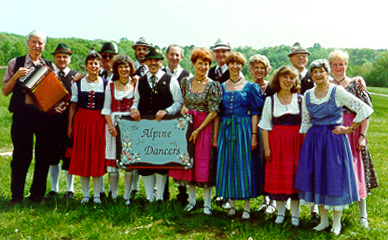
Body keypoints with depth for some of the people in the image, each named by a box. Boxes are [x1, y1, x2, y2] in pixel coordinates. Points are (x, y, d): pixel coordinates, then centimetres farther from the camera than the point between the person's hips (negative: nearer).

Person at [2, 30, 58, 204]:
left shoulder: (50, 67, 13)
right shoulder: (15, 63, 8)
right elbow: (5, 91, 6)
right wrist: (16, 76, -9)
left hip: (45, 113, 2)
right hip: (22, 113, -2)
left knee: (44, 156, 4)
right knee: (21, 155, 0)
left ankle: (37, 194, 18)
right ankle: (16, 195, 13)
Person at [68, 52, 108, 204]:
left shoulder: (106, 84, 3)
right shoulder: (78, 83, 6)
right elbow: (73, 106, 8)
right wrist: (70, 125, 3)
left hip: (99, 122, -1)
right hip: (81, 121, 1)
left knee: (98, 157, -1)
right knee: (82, 156, 2)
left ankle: (97, 194, 9)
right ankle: (85, 194, 13)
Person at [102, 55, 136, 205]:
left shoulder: (136, 85, 7)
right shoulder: (111, 86, 9)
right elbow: (106, 109, 7)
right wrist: (110, 125, -6)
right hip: (114, 125, 1)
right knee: (112, 161, -2)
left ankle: (127, 195, 8)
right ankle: (113, 195, 9)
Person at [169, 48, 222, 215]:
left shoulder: (212, 85, -6)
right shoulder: (185, 82, 7)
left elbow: (213, 111, -10)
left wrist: (198, 129, -15)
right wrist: (183, 107, -5)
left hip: (204, 127, -4)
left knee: (204, 163, -3)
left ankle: (207, 203, 8)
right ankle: (192, 199, 21)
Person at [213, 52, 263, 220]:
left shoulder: (250, 87, 1)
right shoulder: (222, 87, 9)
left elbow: (255, 112, -2)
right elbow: (217, 113, 9)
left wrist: (254, 135, -10)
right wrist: (215, 136, 4)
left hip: (244, 129, -3)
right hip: (226, 130, 3)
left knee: (244, 165, 0)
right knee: (227, 165, 5)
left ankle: (246, 207, 10)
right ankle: (232, 204, 18)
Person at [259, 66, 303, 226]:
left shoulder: (300, 99, 4)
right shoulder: (270, 100, 4)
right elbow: (265, 125, 3)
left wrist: (304, 145, -5)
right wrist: (266, 147, -3)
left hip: (296, 141, 0)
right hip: (277, 141, 0)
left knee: (295, 174, 1)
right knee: (278, 175, 3)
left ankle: (295, 214, 12)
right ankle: (280, 212, 17)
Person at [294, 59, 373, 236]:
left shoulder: (337, 92, -8)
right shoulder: (308, 95, 7)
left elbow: (365, 110, -12)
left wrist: (350, 129, -9)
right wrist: (304, 145, 10)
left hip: (334, 139, -5)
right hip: (313, 140, 5)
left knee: (335, 178, 0)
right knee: (316, 177, 7)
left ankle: (337, 222, 15)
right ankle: (324, 220, 21)